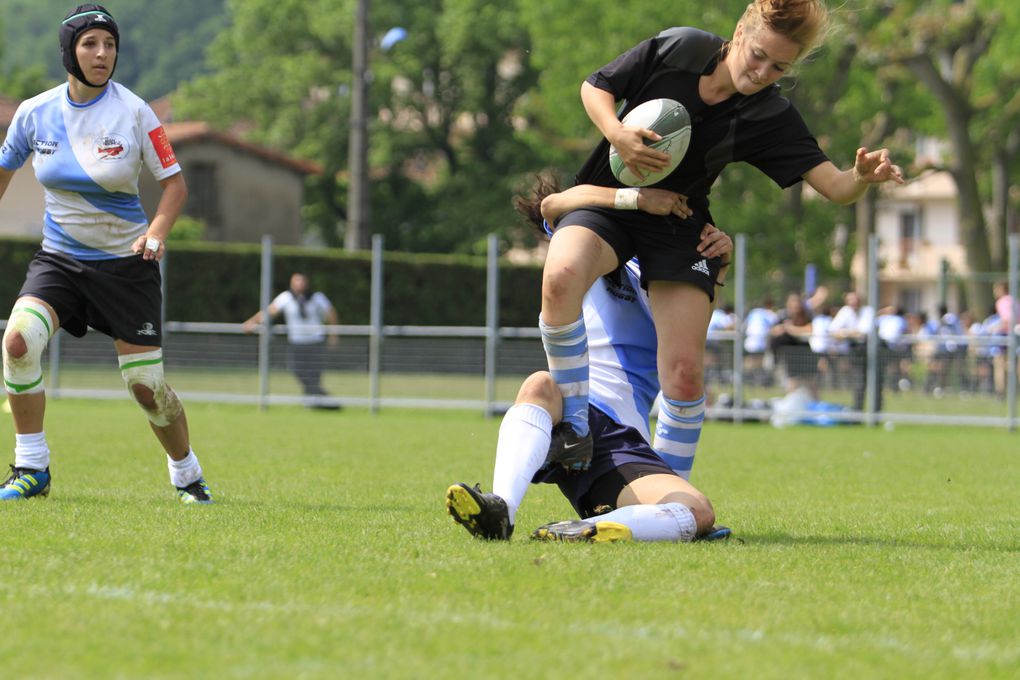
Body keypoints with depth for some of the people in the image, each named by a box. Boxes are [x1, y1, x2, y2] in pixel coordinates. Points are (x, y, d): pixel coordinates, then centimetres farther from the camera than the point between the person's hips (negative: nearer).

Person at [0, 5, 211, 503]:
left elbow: (174, 183, -7)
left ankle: (187, 475, 23)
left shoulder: (132, 112, -10)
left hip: (126, 262, -2)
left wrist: (155, 233, -24)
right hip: (59, 257, 2)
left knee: (146, 384, -3)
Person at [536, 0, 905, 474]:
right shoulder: (675, 49, -11)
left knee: (684, 373, -10)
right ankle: (574, 424, -20)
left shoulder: (770, 118, -10)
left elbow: (835, 187, -16)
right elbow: (595, 86, 0)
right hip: (607, 201, -1)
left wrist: (864, 176, -40)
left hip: (678, 229, 1)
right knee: (561, 275, -34)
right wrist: (617, 135, -21)